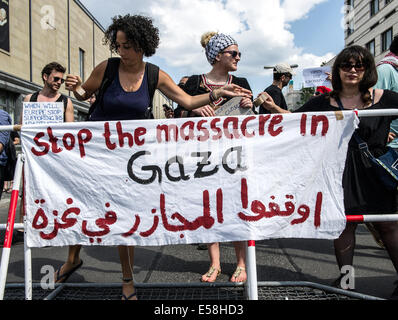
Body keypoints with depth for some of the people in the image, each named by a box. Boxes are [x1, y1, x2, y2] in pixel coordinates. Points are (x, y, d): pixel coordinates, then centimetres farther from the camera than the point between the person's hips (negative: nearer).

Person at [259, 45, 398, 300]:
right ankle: (345, 278, 24)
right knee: (344, 223, 7)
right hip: (339, 171, 1)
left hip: (374, 171, 0)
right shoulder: (325, 102, 3)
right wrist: (274, 108, -8)